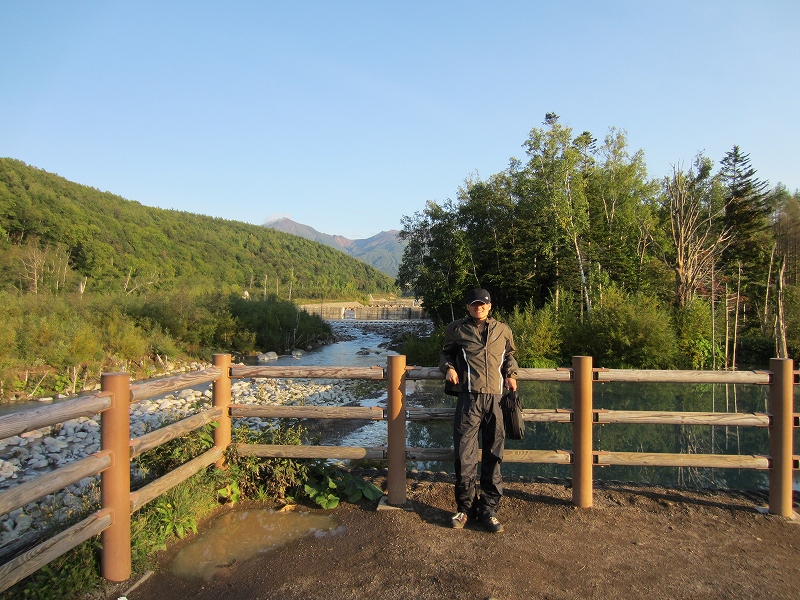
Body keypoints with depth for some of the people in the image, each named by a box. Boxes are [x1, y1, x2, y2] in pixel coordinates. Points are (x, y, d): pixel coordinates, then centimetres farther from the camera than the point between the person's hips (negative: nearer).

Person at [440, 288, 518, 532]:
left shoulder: (503, 330, 17)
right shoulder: (457, 329, 12)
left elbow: (510, 354, 31)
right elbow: (446, 353, 25)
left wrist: (511, 374, 14)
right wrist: (448, 367, 4)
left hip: (496, 398, 2)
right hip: (469, 397, -2)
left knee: (493, 455, 6)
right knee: (464, 455, -4)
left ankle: (488, 510, 17)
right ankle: (465, 507, 13)